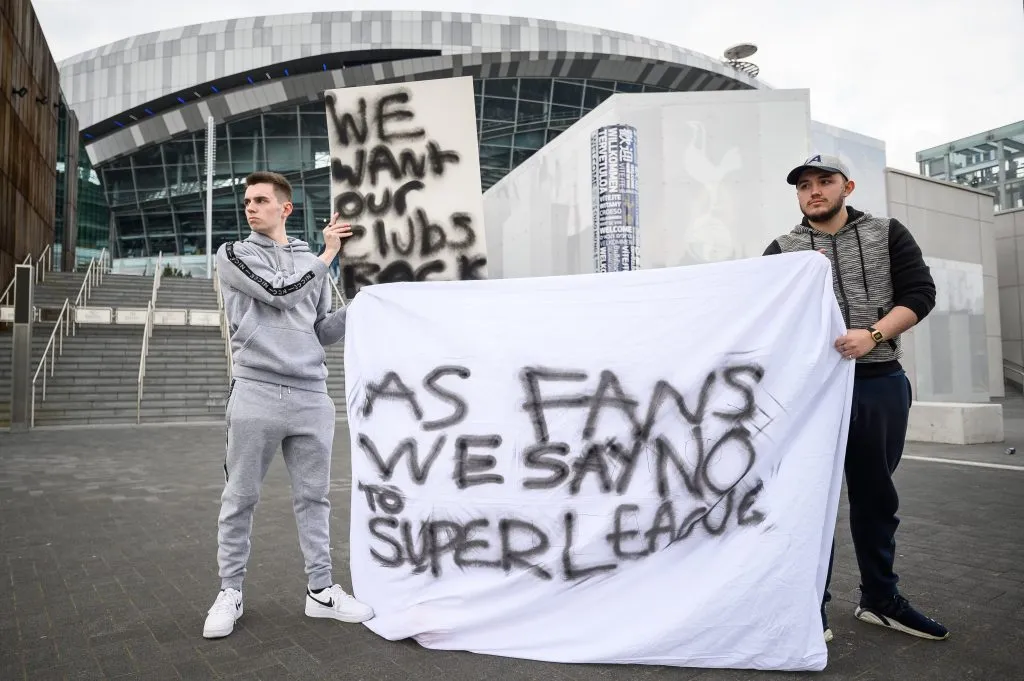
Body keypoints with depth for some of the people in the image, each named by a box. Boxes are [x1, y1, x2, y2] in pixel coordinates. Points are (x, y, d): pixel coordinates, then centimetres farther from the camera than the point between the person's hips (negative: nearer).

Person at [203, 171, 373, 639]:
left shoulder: (312, 262, 16)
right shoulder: (233, 256, 7)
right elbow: (280, 291, -10)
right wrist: (328, 254, 0)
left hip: (311, 396, 3)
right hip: (255, 393, -3)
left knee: (313, 497, 8)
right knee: (240, 499, 5)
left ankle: (321, 590, 18)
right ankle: (230, 592, 20)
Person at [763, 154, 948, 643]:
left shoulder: (887, 235, 8)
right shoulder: (782, 251, 5)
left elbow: (919, 294, 0)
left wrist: (873, 335, -16)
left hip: (881, 384, 2)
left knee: (876, 495, 13)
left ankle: (880, 599, 28)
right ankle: (812, 605, 13)